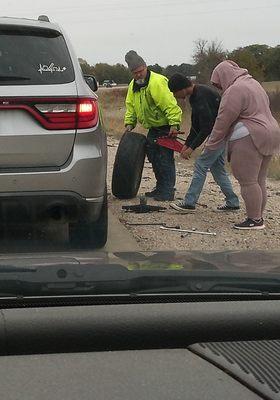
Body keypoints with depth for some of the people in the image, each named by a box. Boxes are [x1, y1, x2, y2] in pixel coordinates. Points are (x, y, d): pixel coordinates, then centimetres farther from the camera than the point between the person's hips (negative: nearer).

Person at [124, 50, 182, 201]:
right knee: (153, 157, 13)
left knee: (165, 159, -8)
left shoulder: (157, 82, -24)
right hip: (153, 128, 9)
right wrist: (129, 123, 1)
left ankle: (167, 191, -3)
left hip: (166, 127, -9)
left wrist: (174, 124, -32)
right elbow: (130, 106, 13)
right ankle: (160, 188, 25)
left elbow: (170, 105, -28)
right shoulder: (133, 86, 6)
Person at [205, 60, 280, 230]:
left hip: (249, 139, -10)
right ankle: (259, 217, 18)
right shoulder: (253, 83, 19)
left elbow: (223, 121, -12)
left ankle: (255, 219, -2)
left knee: (248, 181, -4)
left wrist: (211, 144, -2)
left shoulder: (235, 90, -12)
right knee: (259, 181, 14)